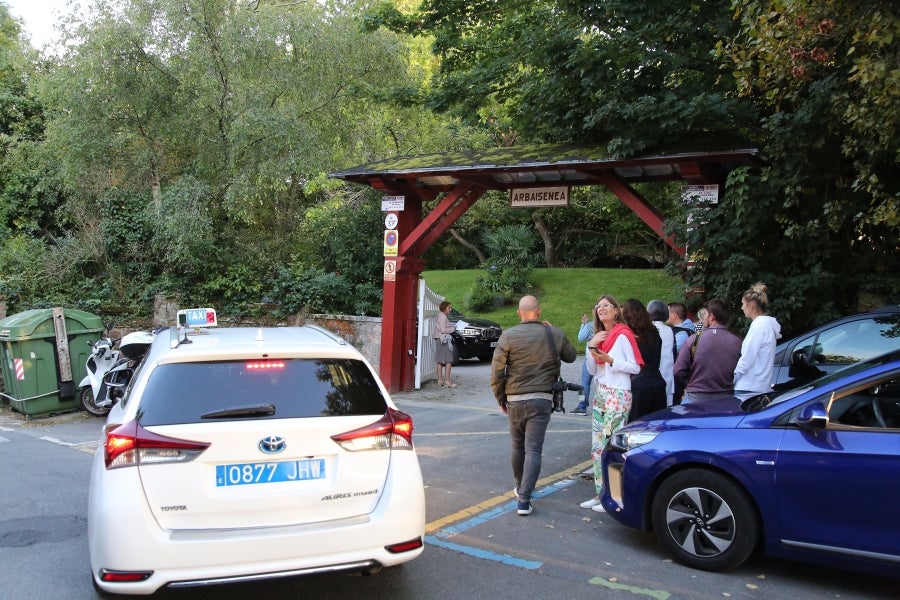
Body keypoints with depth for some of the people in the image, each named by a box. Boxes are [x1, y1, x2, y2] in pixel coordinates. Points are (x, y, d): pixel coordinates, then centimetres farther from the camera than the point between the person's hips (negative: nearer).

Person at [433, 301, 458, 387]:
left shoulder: (439, 316, 17)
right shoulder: (443, 317, -12)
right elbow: (443, 330, -18)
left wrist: (451, 326, 13)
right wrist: (453, 328, -7)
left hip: (439, 341, 10)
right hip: (444, 340, -10)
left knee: (440, 361, 10)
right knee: (448, 361, -8)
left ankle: (440, 379, 14)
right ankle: (447, 380, -11)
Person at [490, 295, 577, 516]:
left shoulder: (508, 336, -5)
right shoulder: (555, 334, -2)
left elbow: (497, 372, -6)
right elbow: (571, 356, 17)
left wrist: (500, 398, 8)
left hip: (515, 400, 1)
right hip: (541, 399, -1)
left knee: (518, 447, 19)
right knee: (533, 449, -2)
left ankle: (520, 487, 37)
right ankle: (524, 498, -10)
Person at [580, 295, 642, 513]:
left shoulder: (623, 335, -7)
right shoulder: (600, 336, 16)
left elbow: (635, 367, -10)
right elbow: (592, 370, 12)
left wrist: (610, 360, -19)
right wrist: (591, 346, -1)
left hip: (617, 395, -8)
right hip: (600, 394, 8)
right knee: (598, 446, 9)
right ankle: (600, 494, 15)